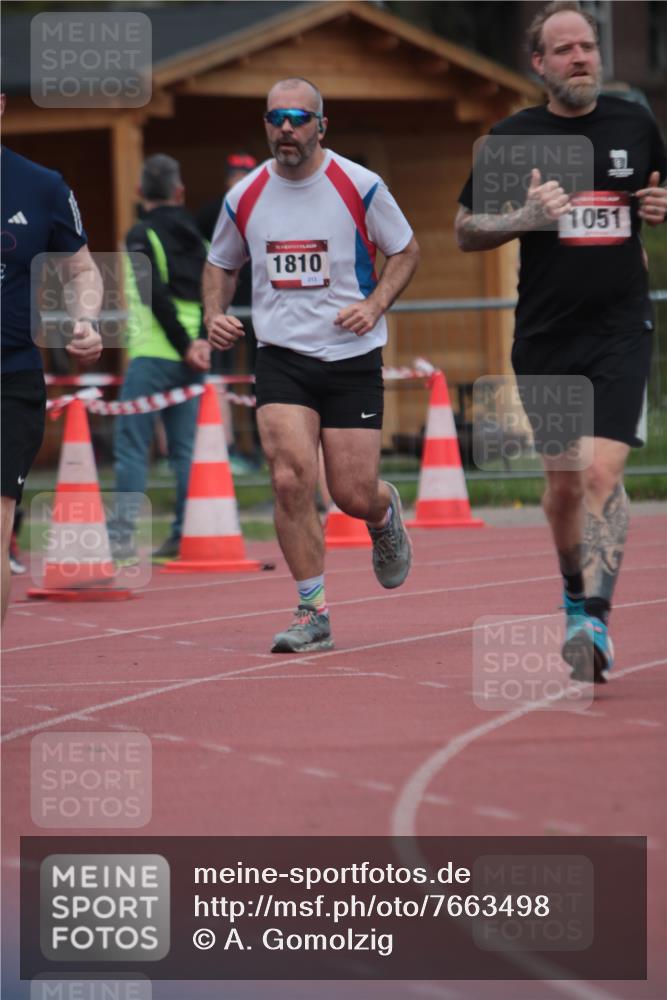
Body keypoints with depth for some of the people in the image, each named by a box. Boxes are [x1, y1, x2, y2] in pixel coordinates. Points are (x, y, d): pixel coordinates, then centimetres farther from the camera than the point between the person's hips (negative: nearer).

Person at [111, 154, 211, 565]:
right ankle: (186, 535, 8)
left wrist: (185, 346, -10)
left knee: (131, 446, -5)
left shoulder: (142, 235, -5)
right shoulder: (197, 234, 14)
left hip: (153, 354, -6)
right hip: (191, 360, 6)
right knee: (185, 448, 10)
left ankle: (124, 536, -12)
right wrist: (203, 340, -2)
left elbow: (157, 296, -14)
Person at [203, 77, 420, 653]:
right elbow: (221, 264, 19)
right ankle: (313, 615, -6)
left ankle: (385, 513, 38)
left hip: (352, 358, -1)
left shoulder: (360, 187, -6)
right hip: (281, 357, 2)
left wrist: (374, 304, -10)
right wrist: (215, 314, 0)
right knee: (291, 479, -17)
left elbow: (406, 250, 6)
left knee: (354, 495, -3)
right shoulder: (245, 198, 3)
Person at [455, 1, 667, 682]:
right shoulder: (512, 137, 1)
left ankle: (594, 622, -20)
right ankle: (575, 595, 34)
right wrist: (525, 217, -14)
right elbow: (465, 232, 5)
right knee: (562, 479, 10)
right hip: (545, 336, 1)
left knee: (603, 472, -16)